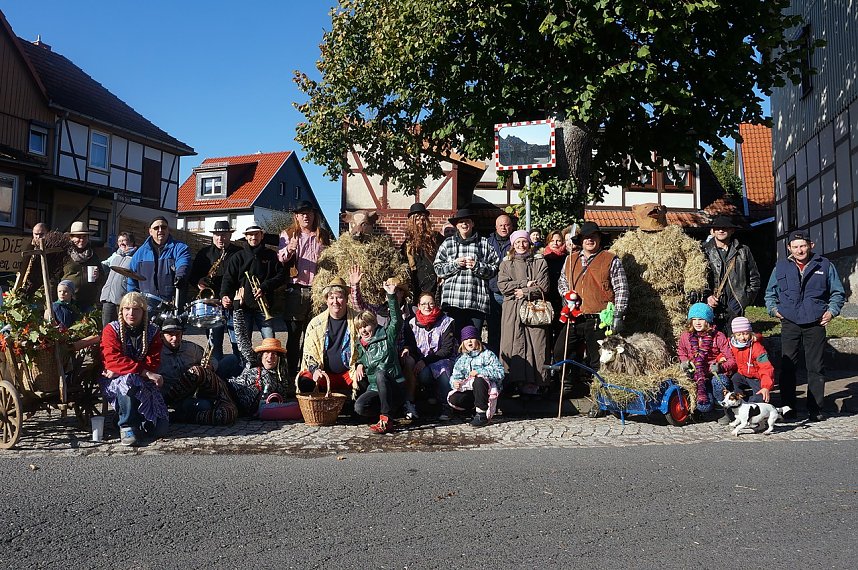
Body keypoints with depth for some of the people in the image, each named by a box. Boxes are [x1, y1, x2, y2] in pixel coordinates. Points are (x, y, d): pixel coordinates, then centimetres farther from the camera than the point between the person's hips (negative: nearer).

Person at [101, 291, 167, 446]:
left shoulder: (152, 332, 5)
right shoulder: (111, 329, -2)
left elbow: (153, 363, -5)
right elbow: (113, 360, -18)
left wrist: (120, 369, -19)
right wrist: (145, 372, -29)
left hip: (144, 383, 2)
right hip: (114, 381, -2)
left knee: (160, 428, -15)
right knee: (127, 380, -40)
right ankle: (127, 426, -21)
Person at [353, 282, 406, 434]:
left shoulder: (386, 336, -1)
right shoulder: (360, 346, 15)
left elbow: (396, 320, -16)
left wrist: (391, 296, -25)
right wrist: (359, 365, 7)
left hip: (395, 388, -4)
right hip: (374, 389, 4)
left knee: (380, 373, -38)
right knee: (359, 407, -27)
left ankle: (386, 419, -31)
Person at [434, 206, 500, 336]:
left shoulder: (484, 244, 11)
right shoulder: (447, 243, 15)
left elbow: (495, 268, 8)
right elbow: (438, 268, 10)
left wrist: (477, 266, -7)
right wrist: (454, 264, -4)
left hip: (477, 301, 0)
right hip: (453, 301, 1)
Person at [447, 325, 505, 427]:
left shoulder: (487, 355, -2)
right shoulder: (461, 359, 13)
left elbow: (500, 372, -13)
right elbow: (455, 375, 9)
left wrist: (479, 372, -23)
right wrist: (455, 382, -16)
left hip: (489, 388, -4)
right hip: (469, 390, 5)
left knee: (479, 380, -38)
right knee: (452, 399, -20)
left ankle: (482, 415, -28)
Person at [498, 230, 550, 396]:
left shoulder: (540, 262, 13)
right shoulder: (506, 264, 16)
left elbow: (543, 286, 2)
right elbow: (502, 285, 0)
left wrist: (524, 292, -6)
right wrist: (525, 284, -5)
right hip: (512, 310, 1)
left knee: (536, 344, -8)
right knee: (515, 344, -7)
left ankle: (535, 381, -7)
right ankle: (518, 380, -4)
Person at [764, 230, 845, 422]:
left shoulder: (824, 265, 7)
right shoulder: (781, 267, 10)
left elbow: (838, 293, 14)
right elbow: (770, 293, 21)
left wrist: (831, 311, 1)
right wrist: (773, 308, 5)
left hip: (816, 325, 0)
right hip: (789, 325, 0)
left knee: (816, 368, 3)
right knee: (787, 367, -1)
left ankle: (816, 409, 12)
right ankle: (788, 408, 7)